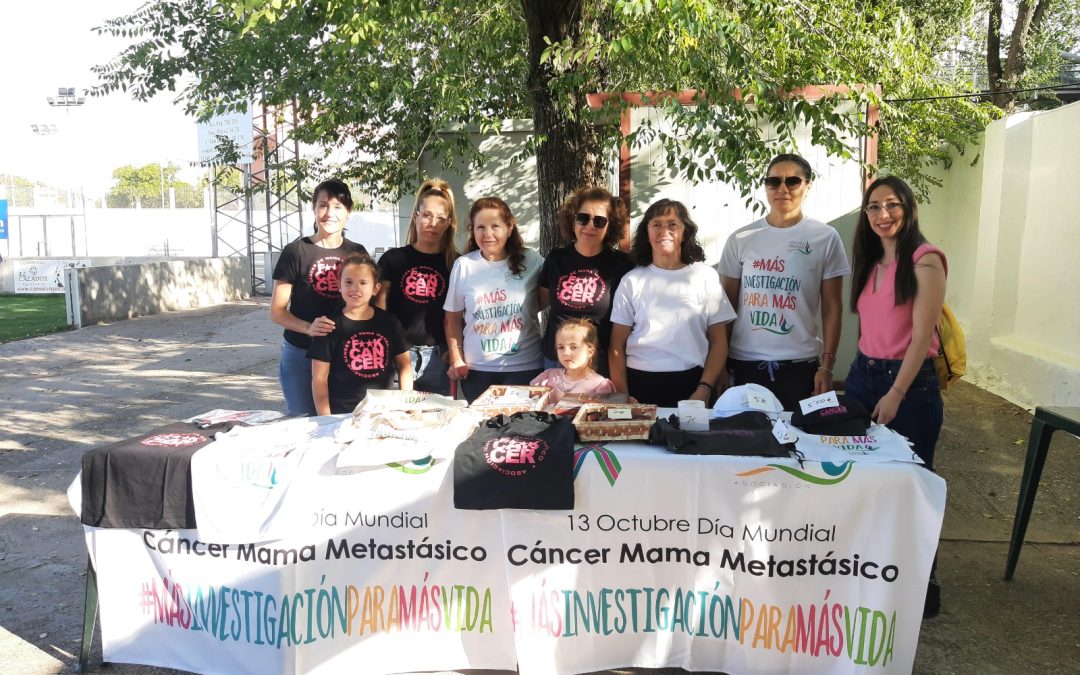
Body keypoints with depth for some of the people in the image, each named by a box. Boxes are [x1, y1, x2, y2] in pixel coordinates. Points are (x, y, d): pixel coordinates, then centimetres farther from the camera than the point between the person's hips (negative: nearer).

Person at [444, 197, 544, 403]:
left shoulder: (532, 261, -3)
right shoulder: (463, 265, 0)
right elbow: (453, 317, 7)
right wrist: (456, 359, 2)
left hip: (525, 367, -1)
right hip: (476, 369, 1)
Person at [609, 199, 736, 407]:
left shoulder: (705, 276, 4)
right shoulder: (632, 280, 5)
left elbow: (718, 341, 3)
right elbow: (617, 345, 3)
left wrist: (704, 390, -9)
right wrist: (622, 397, -7)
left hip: (691, 383, 0)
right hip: (639, 383, 0)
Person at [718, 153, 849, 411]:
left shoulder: (825, 238, 1)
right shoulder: (741, 239, 4)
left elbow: (832, 307, 2)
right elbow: (727, 306, 8)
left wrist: (827, 366, -4)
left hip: (800, 365, -1)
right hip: (743, 363, 1)